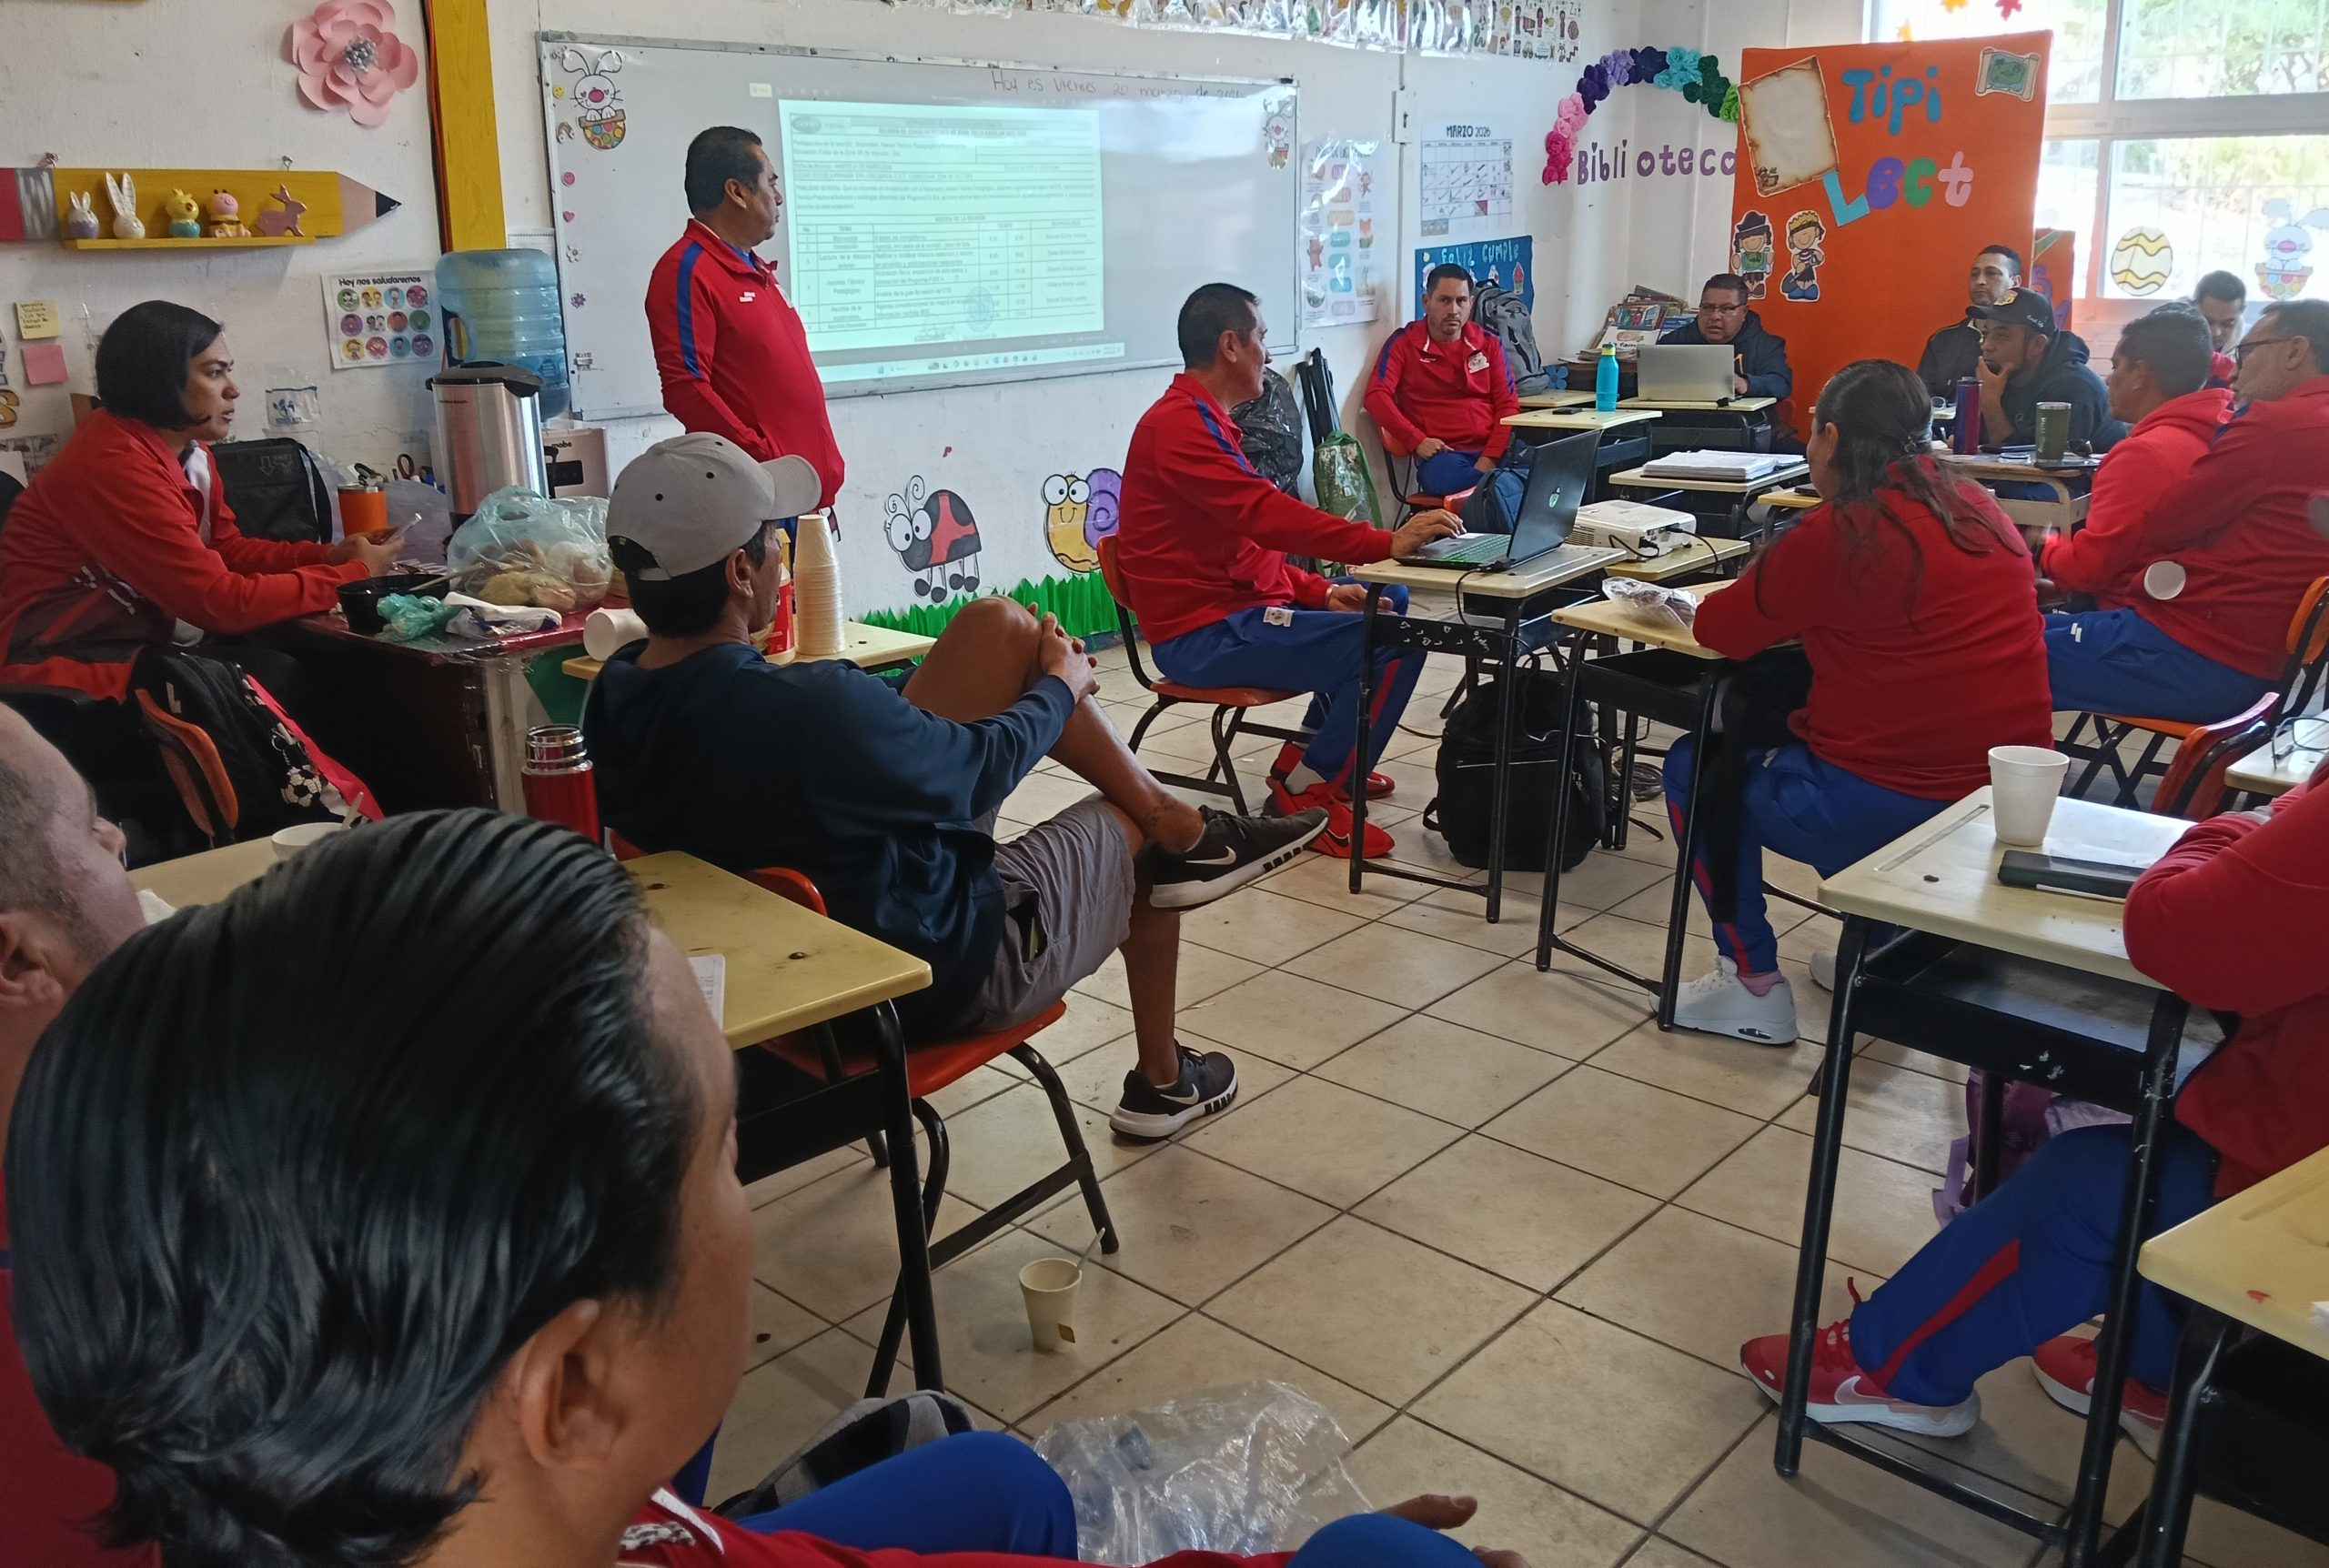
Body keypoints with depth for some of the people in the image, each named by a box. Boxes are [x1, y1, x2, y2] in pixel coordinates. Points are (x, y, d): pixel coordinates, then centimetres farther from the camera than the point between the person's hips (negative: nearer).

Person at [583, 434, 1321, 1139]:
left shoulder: (614, 697, -12)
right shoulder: (812, 708, -37)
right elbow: (984, 763, -19)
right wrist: (1061, 686, 2)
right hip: (942, 971, -8)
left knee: (999, 626, 1)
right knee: (1139, 833, 19)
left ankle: (1175, 822, 17)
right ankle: (1162, 1081, 39)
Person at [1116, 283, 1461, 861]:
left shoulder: (1199, 420, 19)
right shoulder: (1180, 425, -16)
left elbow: (1253, 540, 19)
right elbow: (1266, 515, -28)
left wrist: (1319, 591, 6)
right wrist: (1387, 542, -29)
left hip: (1236, 607, 11)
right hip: (1203, 635, -11)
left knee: (1392, 603, 19)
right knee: (1396, 642, -20)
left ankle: (1316, 756, 20)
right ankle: (1309, 792, -7)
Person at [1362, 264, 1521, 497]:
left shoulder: (1489, 345, 18)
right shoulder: (1404, 343, 10)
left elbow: (1508, 405, 10)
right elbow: (1376, 397, -1)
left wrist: (1490, 458, -8)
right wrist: (1417, 441, -14)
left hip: (1494, 451, 2)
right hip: (1442, 454, -2)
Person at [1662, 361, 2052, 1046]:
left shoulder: (1839, 532, -13)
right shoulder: (1981, 513, 7)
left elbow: (1721, 630, -3)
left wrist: (1781, 597, 15)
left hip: (1887, 805, -7)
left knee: (1695, 764, 14)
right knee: (1788, 731, 32)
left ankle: (1754, 987, 14)